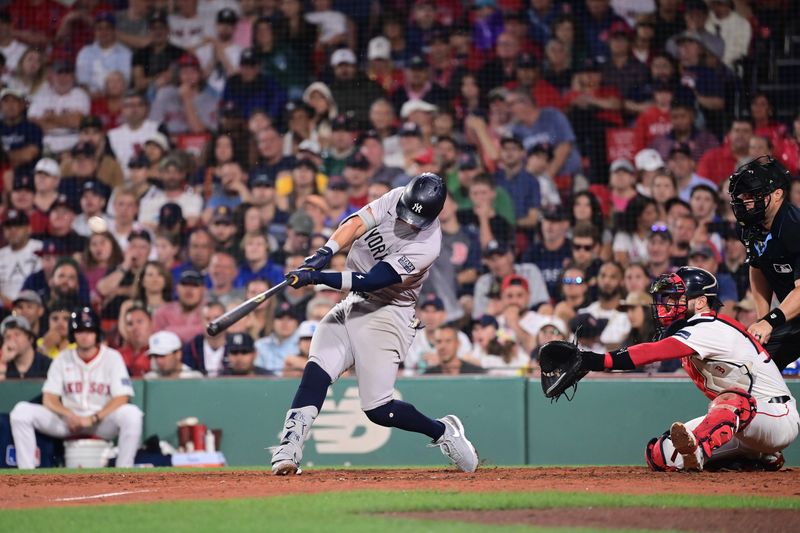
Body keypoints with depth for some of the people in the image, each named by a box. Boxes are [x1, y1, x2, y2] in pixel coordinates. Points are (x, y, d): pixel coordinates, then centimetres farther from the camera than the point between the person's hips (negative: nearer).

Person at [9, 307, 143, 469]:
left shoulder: (112, 357, -3)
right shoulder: (63, 359, 5)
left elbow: (121, 399, -11)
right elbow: (49, 399, 0)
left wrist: (93, 419, -22)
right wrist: (68, 414, -21)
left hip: (102, 421, -2)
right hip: (68, 420, 2)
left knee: (132, 414, -34)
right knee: (21, 411, -17)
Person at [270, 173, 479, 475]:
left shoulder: (427, 245, -23)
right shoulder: (396, 198, -4)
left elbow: (371, 281, -28)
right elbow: (357, 224, -13)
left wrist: (317, 278, -34)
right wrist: (327, 252, -31)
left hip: (387, 314, -6)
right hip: (353, 304, 6)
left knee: (378, 410, -10)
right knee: (317, 370, -16)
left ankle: (443, 432, 15)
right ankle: (288, 451, -24)